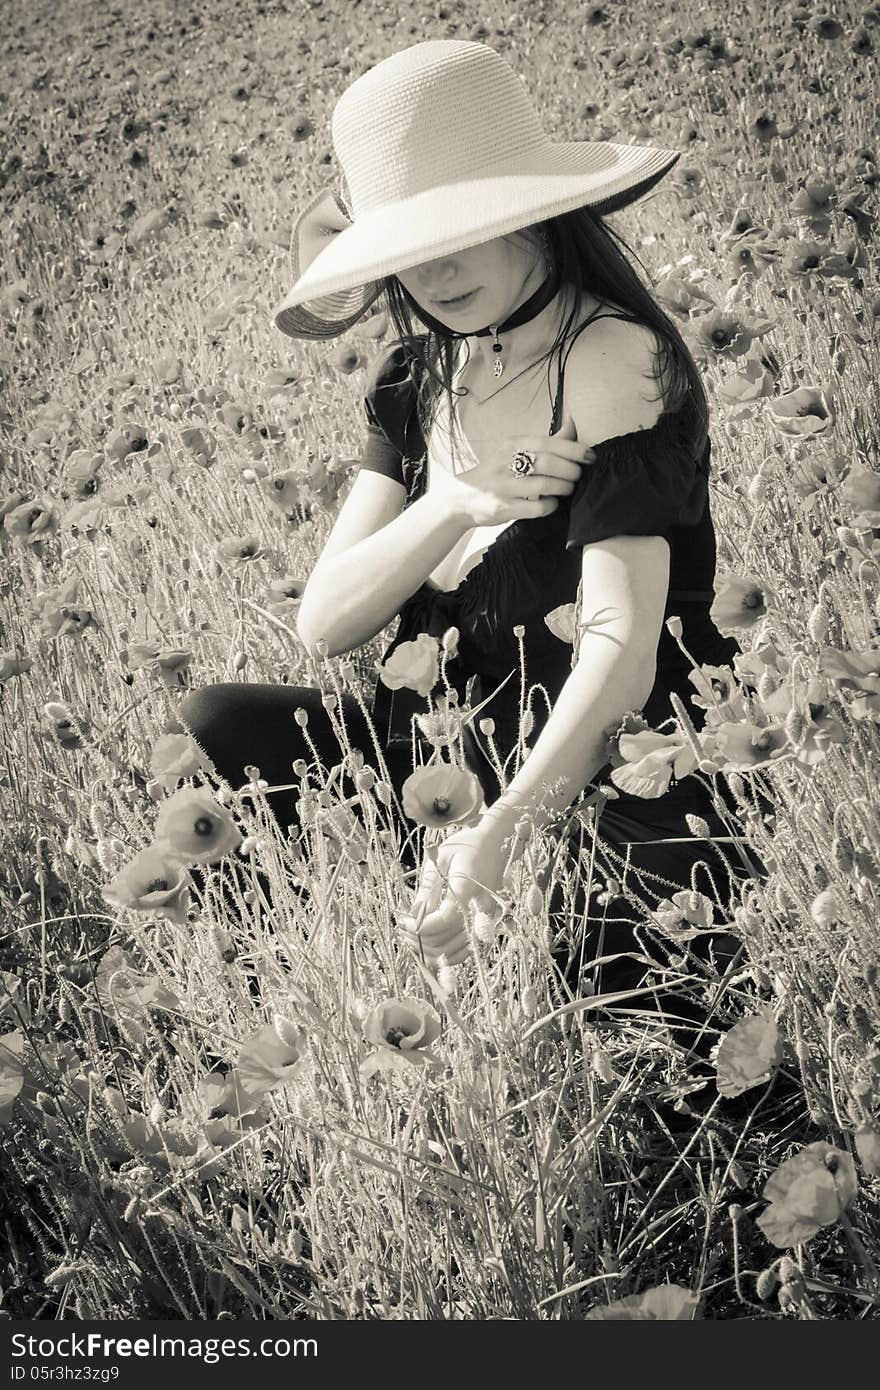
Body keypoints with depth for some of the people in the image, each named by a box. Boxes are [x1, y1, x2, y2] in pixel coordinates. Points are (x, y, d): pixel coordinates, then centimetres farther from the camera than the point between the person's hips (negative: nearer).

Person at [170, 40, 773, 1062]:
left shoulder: (615, 361, -14)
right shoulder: (417, 376, 7)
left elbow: (621, 652, -24)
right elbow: (325, 622, 0)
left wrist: (498, 838, -38)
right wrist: (448, 502, -19)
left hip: (600, 778, -7)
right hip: (450, 751, 7)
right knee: (212, 730, -13)